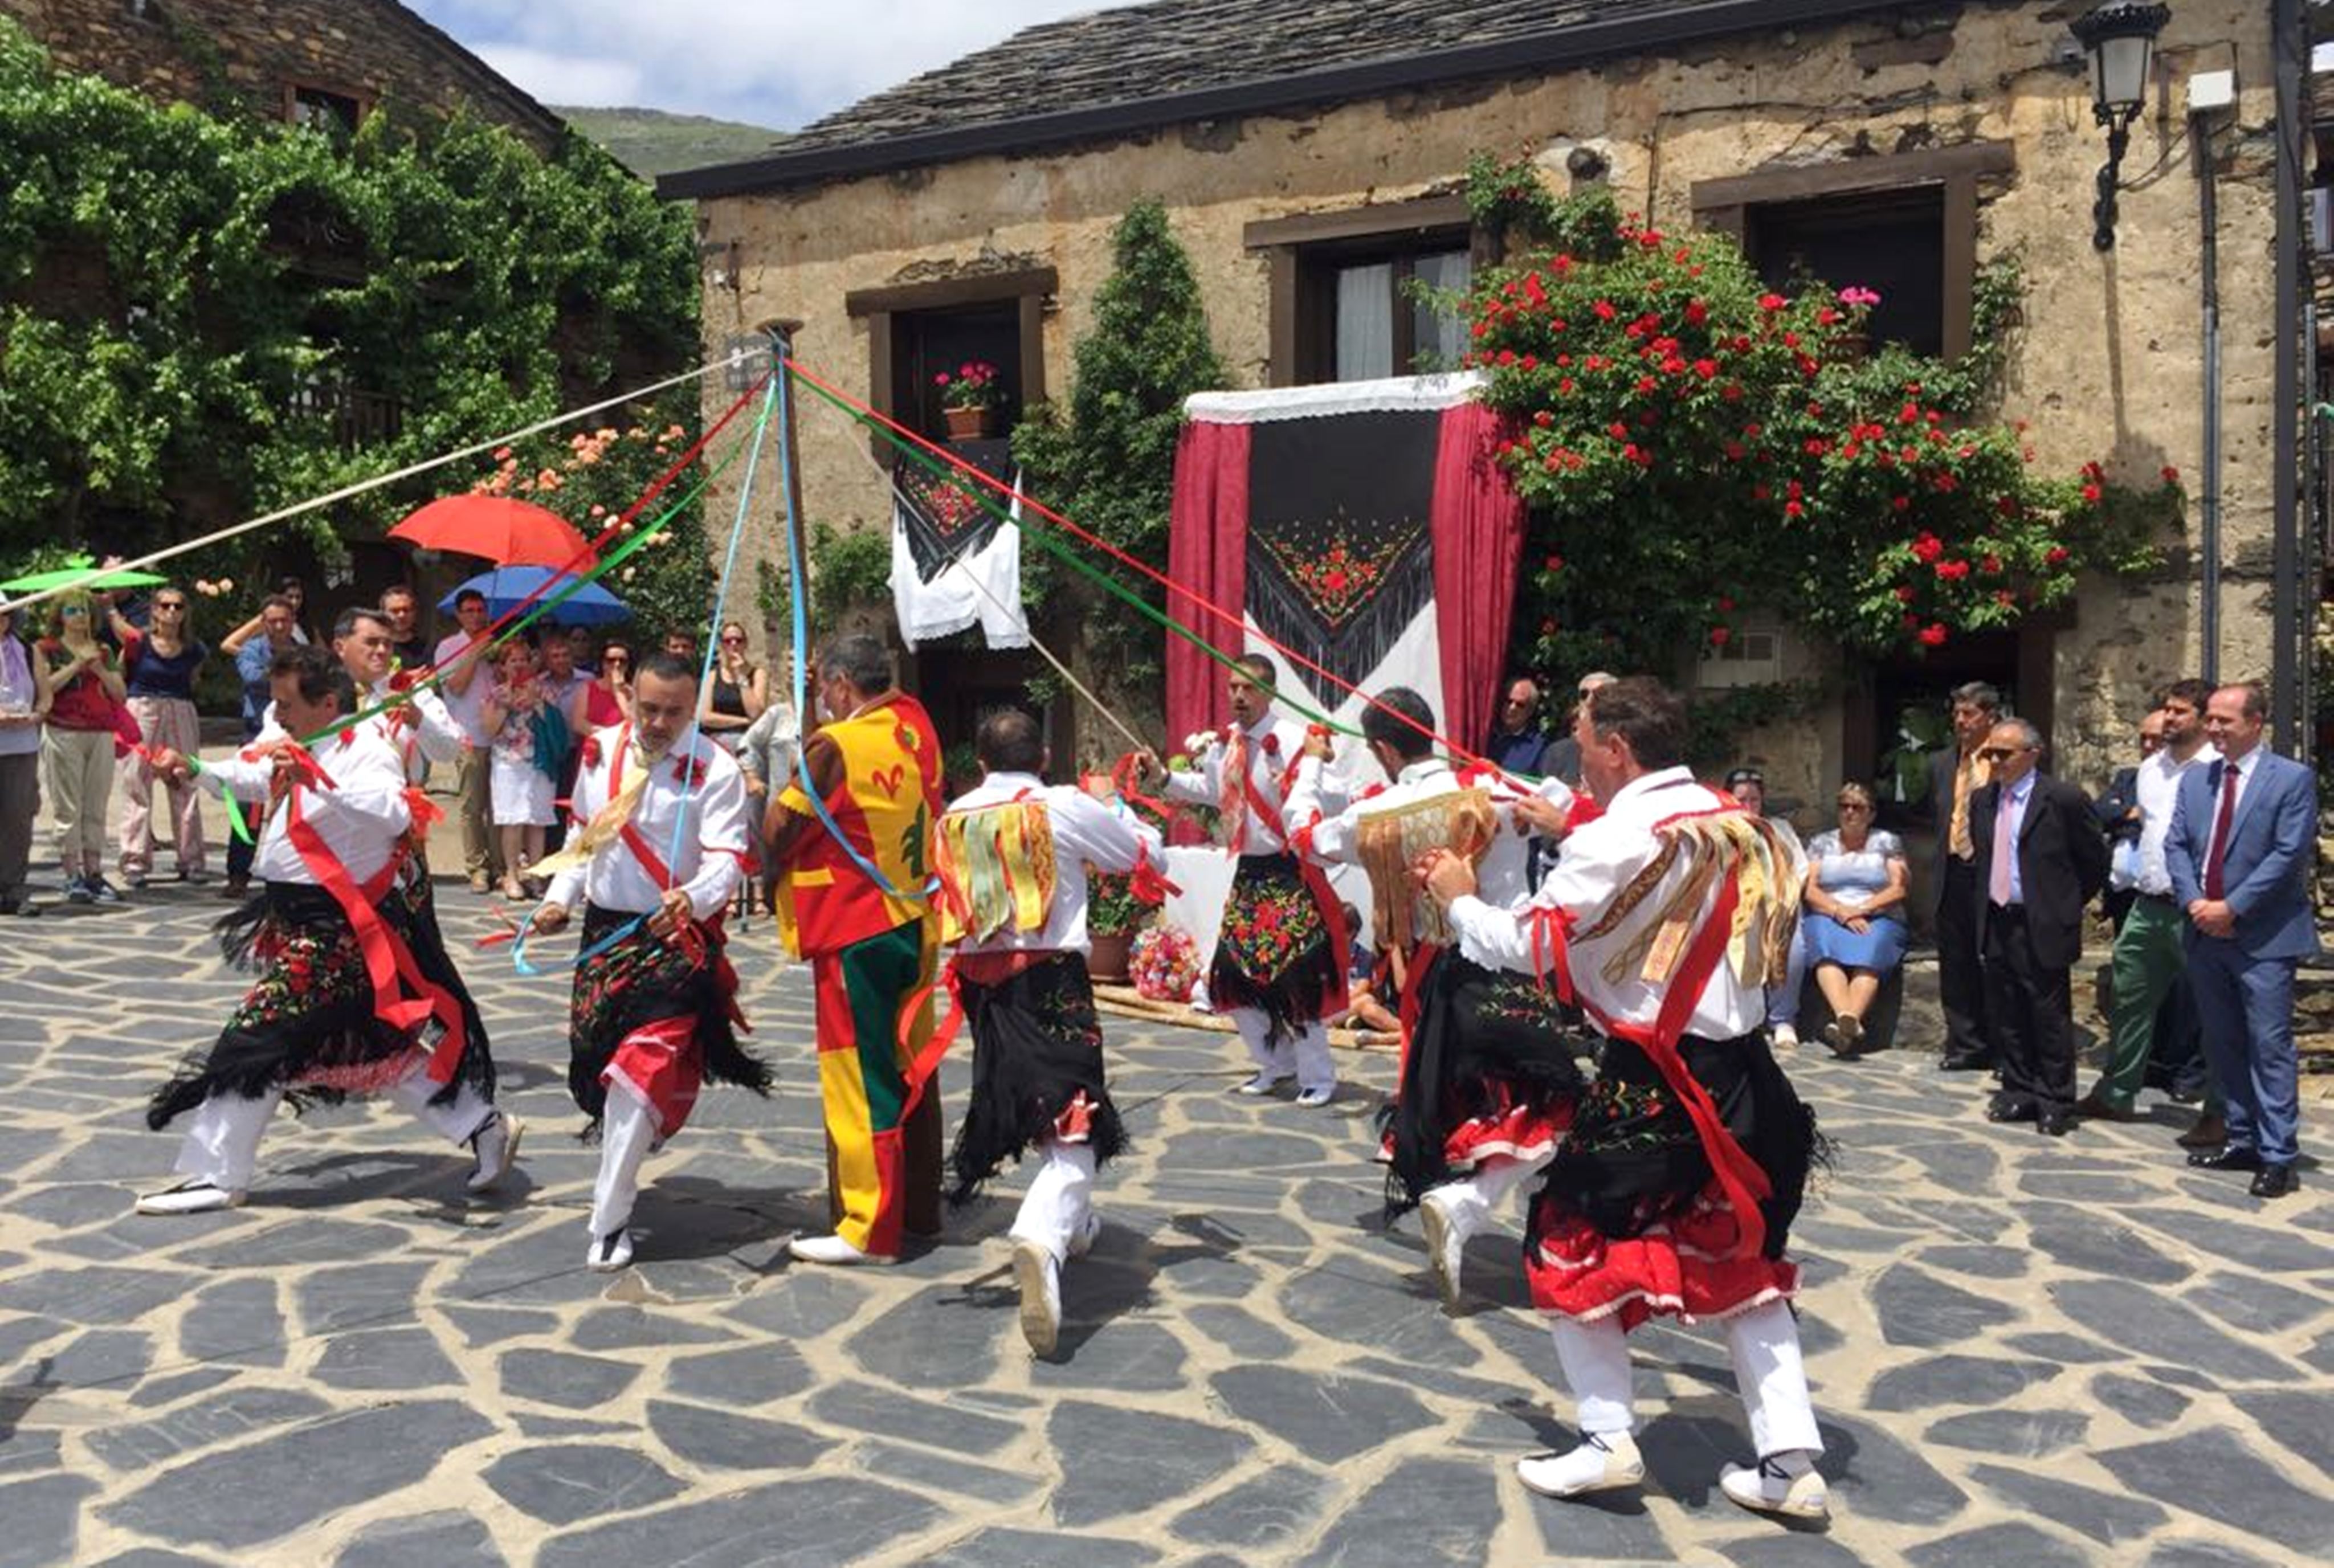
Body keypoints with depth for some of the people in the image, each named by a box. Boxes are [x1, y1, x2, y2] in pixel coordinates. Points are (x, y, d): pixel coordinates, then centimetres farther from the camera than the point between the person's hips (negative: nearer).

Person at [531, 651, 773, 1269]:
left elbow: (727, 857, -19)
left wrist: (692, 899, -39)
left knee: (643, 1074, -13)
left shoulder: (714, 770, -13)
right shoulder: (602, 750, 5)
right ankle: (619, 1176, 42)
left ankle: (610, 1221, -5)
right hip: (604, 932, 6)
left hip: (676, 939, -6)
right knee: (596, 1062, 15)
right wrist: (560, 898, 7)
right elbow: (583, 833, 17)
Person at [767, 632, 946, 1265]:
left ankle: (869, 1229, 5)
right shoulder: (915, 724, 3)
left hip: (854, 933, -8)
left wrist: (777, 787, 7)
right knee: (912, 1070, 15)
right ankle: (920, 1208, 27)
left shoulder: (835, 746, -17)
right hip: (915, 925, 8)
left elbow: (777, 833, -11)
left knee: (859, 1076, -1)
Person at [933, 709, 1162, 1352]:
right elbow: (1146, 852, 7)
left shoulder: (955, 817, 7)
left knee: (1022, 1099, 26)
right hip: (1051, 978, -5)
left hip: (983, 982, 6)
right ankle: (1043, 1239, -37)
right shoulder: (1067, 807, -4)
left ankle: (1073, 1222, 44)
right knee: (1072, 1124, -10)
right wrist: (1112, 801, 25)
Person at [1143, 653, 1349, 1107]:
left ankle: (1317, 1077, 12)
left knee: (1296, 976, -5)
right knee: (1233, 972, 11)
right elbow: (1206, 789, 25)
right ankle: (1274, 1063, 30)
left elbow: (1329, 800, -22)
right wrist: (1164, 776, 14)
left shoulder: (1292, 740, -15)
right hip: (1248, 873, 7)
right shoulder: (1222, 743, 7)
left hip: (1289, 873, -7)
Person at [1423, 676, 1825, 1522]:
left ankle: (1608, 1441, 11)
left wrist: (1459, 897, 9)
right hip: (1744, 1072, 7)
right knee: (1742, 1261, 19)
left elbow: (1524, 946, -10)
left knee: (1570, 1246, 11)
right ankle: (1789, 1460, 17)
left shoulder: (1614, 840, -16)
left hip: (1653, 1084, -7)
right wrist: (1572, 834, 26)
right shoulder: (1737, 824, 6)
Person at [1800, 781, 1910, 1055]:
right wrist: (1840, 911, -13)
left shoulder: (1887, 842, 16)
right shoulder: (1821, 843, 19)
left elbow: (1900, 888, 3)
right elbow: (1808, 888, 5)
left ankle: (1848, 1021, -58)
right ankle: (1850, 1023, -56)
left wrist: (1863, 909, -11)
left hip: (1878, 919, 0)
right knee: (1827, 949, -35)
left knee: (1869, 955, -35)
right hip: (1828, 915, 0)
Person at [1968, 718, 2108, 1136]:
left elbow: (2096, 859, -1)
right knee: (2005, 1015, 11)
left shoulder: (2063, 799, -9)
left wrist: (2068, 905, 3)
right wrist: (1988, 898, 14)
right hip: (1996, 924, 6)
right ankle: (2019, 1091, 23)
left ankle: (2056, 1102, 10)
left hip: (2042, 926, -6)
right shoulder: (1983, 800, 10)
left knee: (2050, 1018, 0)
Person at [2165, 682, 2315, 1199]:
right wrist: (2195, 903, -8)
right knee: (2223, 1044, 12)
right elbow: (2176, 845, 7)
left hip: (2264, 938, -6)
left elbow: (2288, 854, -12)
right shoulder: (2195, 779, 12)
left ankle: (2278, 1156, 0)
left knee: (2270, 1047, -5)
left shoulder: (2292, 779, -5)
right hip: (2207, 935, 6)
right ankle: (2242, 1141, 22)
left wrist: (2232, 908, -15)